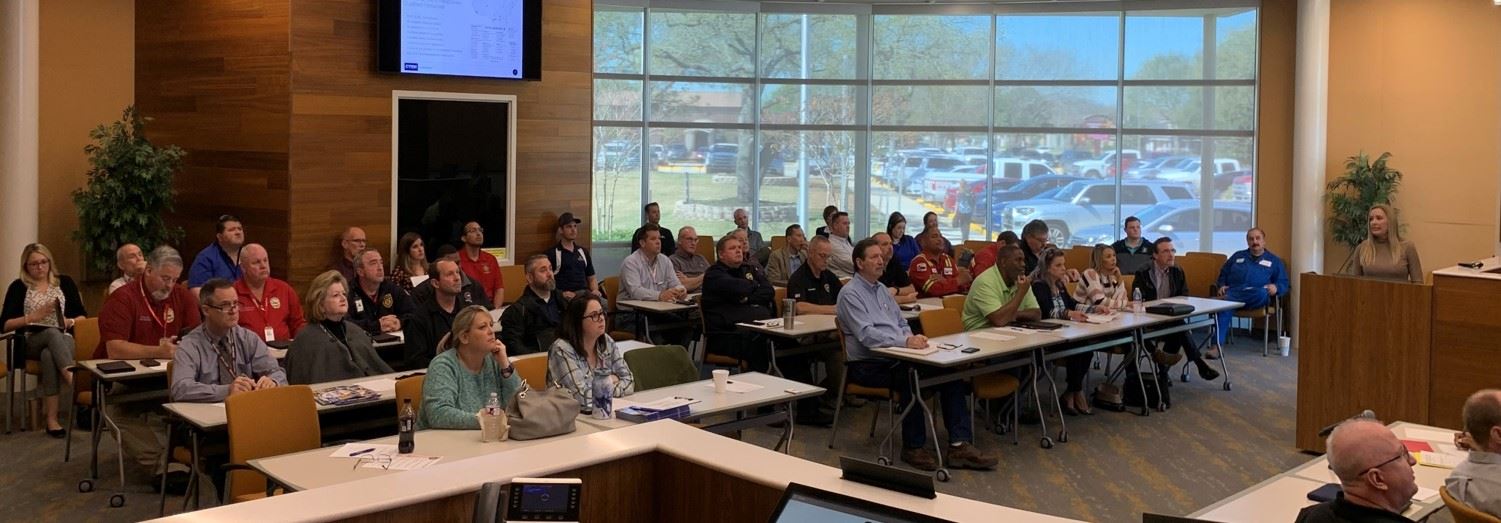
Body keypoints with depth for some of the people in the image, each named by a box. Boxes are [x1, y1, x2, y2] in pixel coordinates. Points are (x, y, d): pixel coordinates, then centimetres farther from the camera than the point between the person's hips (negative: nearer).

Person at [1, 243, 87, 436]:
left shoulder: (65, 282, 14)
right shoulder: (18, 287, 8)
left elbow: (83, 316, 13)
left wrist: (71, 321, -9)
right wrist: (33, 317, -11)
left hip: (63, 339, 1)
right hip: (31, 343, -1)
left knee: (49, 355, -38)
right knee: (53, 333, -39)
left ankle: (51, 418, -47)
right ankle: (74, 382, -60)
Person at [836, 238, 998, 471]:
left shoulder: (881, 289, 20)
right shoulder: (850, 294, -7)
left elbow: (902, 324, 23)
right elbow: (866, 335, -19)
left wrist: (912, 338, -2)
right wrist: (905, 341, -29)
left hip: (896, 357, 8)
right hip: (868, 365, -8)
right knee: (909, 377, -35)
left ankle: (959, 445, -16)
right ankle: (913, 447, -19)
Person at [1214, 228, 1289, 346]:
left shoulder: (1274, 261, 23)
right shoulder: (1237, 256, 29)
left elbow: (1283, 283, 16)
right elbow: (1223, 275, 28)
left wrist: (1276, 288, -9)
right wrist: (1222, 286, 5)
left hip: (1256, 297, -1)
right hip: (1233, 291, 1)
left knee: (1263, 293, -40)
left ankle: (1224, 298, -35)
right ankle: (1218, 345, -46)